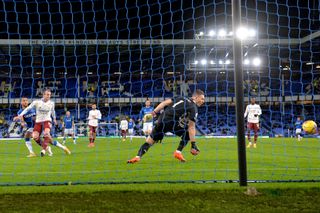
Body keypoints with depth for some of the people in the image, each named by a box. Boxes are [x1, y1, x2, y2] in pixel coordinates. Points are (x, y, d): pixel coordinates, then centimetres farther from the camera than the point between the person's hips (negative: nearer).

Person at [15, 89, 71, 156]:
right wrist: (20, 115, -13)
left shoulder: (51, 103, 2)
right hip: (38, 121, 1)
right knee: (35, 137, -17)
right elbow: (28, 108, -3)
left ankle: (44, 149, -22)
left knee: (46, 133, -31)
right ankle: (45, 147, 5)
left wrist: (54, 119, 36)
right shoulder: (37, 102, -5)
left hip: (47, 121, -1)